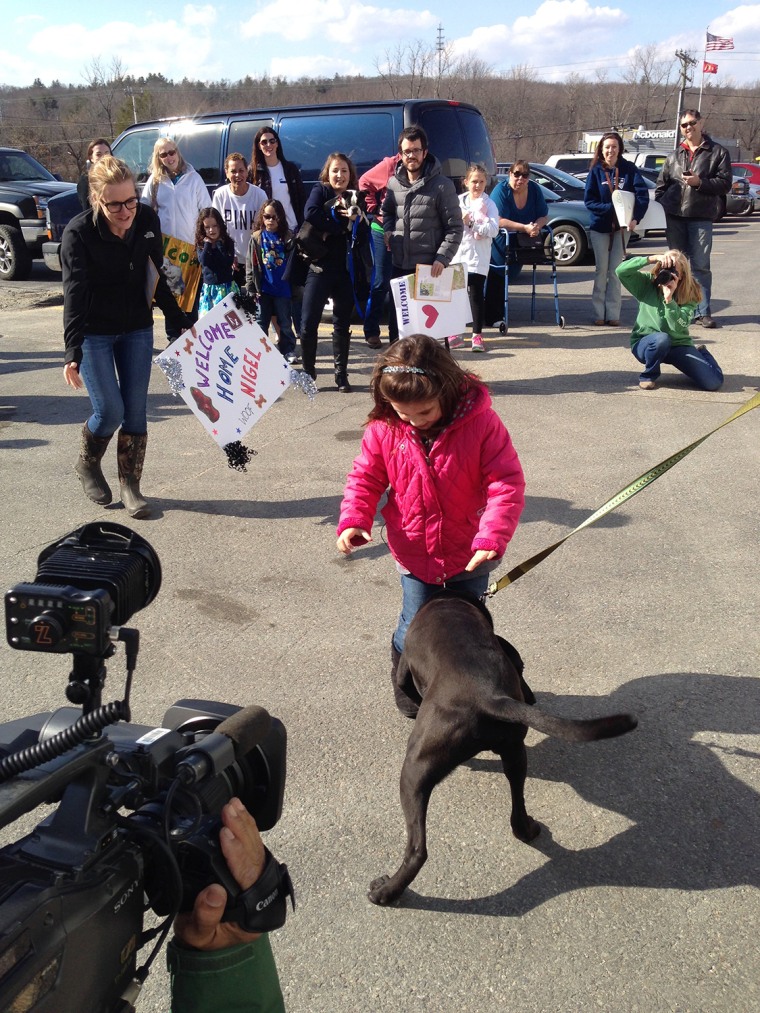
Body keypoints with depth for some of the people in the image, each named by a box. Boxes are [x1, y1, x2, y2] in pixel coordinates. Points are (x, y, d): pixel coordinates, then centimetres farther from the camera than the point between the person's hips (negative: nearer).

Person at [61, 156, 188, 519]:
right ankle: (87, 465, 23)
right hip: (94, 333, -3)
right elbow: (75, 294, -26)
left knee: (136, 409, 2)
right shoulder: (79, 232, -21)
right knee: (110, 410, -7)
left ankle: (130, 485, 15)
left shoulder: (147, 221, -9)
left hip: (137, 329, 4)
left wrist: (178, 322, 4)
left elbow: (156, 277, 3)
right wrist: (73, 352, -34)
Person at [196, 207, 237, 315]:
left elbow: (228, 262, -16)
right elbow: (204, 261, -13)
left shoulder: (227, 242, -2)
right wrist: (208, 244, -10)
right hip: (208, 288, 3)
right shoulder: (201, 244, 4)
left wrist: (219, 244, -11)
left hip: (226, 287, -3)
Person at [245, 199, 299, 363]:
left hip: (283, 287, 0)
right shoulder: (256, 238, 2)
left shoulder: (288, 237, 1)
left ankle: (289, 351, 16)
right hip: (263, 288, 1)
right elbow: (250, 264, 1)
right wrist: (251, 288, -5)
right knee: (261, 322, 7)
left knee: (285, 322, 7)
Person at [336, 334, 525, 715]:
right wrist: (353, 520, -17)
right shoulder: (384, 429, -11)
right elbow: (365, 477, 1)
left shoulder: (480, 422, -19)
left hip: (469, 555, -1)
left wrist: (493, 537, -28)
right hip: (414, 554, 1)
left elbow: (507, 482, -18)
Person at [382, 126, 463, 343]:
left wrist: (442, 258, -16)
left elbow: (455, 227, -5)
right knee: (395, 321, 10)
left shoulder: (441, 185, -5)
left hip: (429, 268, -5)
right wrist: (388, 230, 6)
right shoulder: (393, 183, 9)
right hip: (399, 267, 5)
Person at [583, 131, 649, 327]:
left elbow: (643, 194, -11)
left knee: (615, 272, 2)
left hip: (621, 226, 0)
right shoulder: (596, 171, -2)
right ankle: (598, 314, 8)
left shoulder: (629, 169, -3)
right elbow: (589, 201, -7)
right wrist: (611, 207, -20)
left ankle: (613, 314, 6)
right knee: (601, 271, 4)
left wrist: (636, 218, -25)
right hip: (600, 226, 0)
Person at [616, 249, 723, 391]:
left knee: (713, 382, -14)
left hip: (678, 345, 1)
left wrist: (669, 298, -33)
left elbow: (678, 327, -22)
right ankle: (648, 376, -9)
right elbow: (621, 271, -25)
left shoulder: (690, 294, -9)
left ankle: (701, 353, 21)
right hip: (645, 343, -1)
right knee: (661, 339, -41)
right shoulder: (647, 284, -8)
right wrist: (653, 258, -31)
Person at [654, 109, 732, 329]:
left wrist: (700, 182, -16)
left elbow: (725, 183, -3)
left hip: (701, 217, -4)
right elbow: (661, 185, 17)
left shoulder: (717, 152, 5)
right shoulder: (675, 156, 17)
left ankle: (703, 311, 0)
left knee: (700, 265, -4)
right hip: (674, 217, 4)